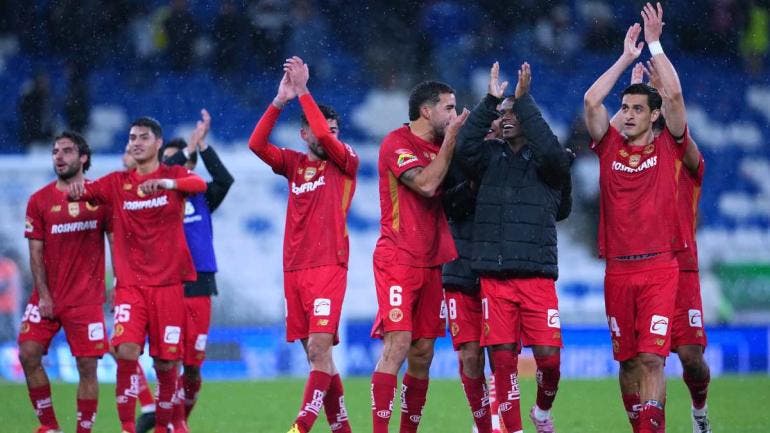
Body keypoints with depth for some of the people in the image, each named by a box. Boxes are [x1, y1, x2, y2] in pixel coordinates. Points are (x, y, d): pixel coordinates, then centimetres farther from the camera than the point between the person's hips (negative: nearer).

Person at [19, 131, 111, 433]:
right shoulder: (40, 200, 4)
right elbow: (36, 252, 3)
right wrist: (43, 295, -7)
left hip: (86, 298, -2)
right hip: (48, 296, 2)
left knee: (87, 365, -4)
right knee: (28, 354, -8)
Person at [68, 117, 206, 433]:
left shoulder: (174, 175, 3)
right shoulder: (117, 182, 10)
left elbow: (199, 184, -18)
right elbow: (86, 192, -2)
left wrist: (163, 183, -36)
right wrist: (76, 190, -27)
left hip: (168, 282, -1)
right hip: (130, 285, 1)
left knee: (166, 362, 1)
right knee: (126, 350, -19)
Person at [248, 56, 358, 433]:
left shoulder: (346, 162, 1)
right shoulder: (294, 163, 12)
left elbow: (325, 136, -17)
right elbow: (256, 144, 0)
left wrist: (303, 91, -11)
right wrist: (280, 100, -6)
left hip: (329, 265, -5)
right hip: (294, 268, 5)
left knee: (319, 348, -14)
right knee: (315, 352, 7)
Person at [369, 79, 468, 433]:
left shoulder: (440, 146, 16)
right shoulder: (397, 143, -7)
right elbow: (426, 184, -19)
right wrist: (450, 140, -12)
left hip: (431, 262, 8)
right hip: (398, 258, -7)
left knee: (422, 353, 6)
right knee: (397, 345, -16)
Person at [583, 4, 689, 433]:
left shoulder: (667, 146, 3)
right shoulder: (610, 146, 9)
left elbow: (674, 95, -8)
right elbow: (591, 100, -1)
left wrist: (655, 45, -4)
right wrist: (626, 58, 3)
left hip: (659, 268, -3)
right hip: (618, 269, 3)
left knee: (651, 356, -13)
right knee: (629, 360, 8)